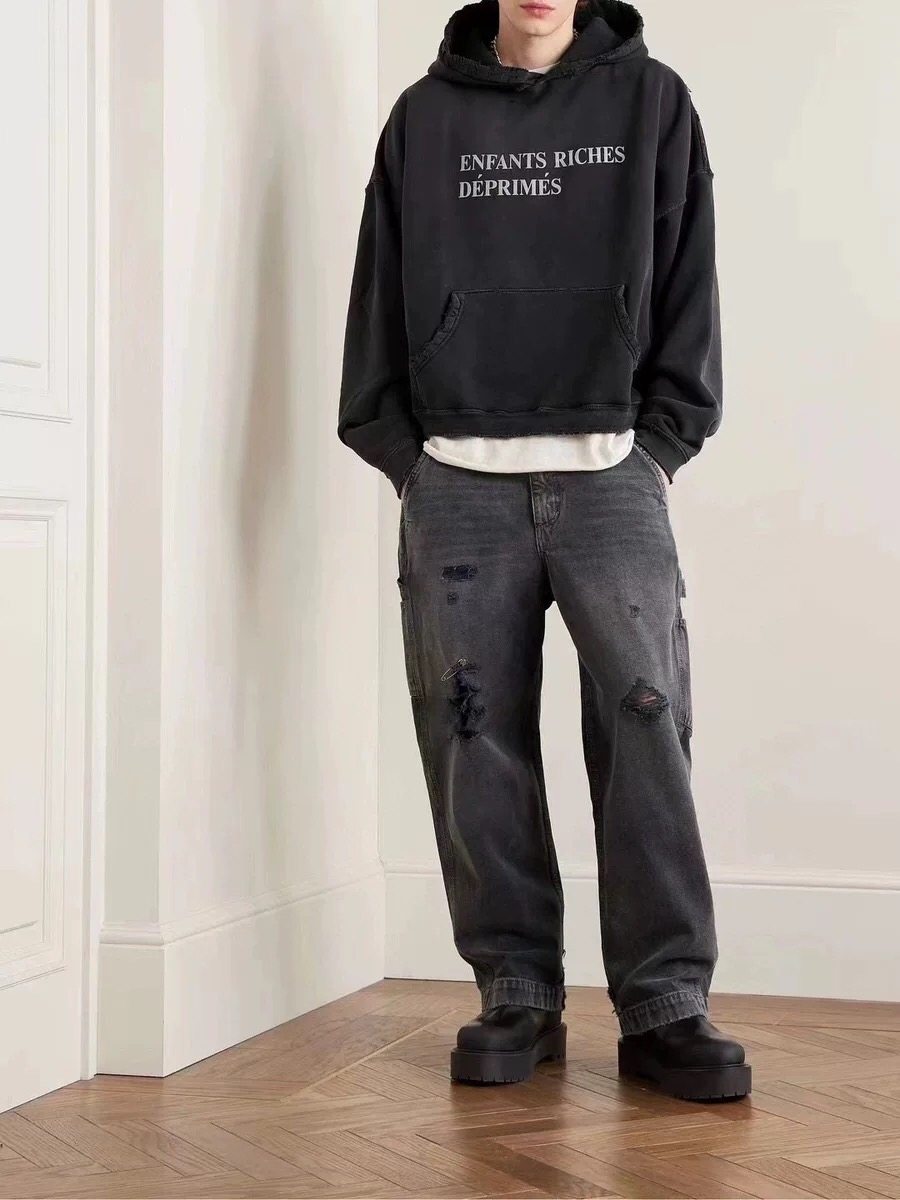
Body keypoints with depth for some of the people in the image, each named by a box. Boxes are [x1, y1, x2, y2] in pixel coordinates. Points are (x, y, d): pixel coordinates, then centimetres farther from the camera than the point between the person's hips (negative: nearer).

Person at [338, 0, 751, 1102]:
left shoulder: (651, 102, 10)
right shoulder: (425, 117, 12)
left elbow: (688, 289, 7)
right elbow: (378, 300, 12)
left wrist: (660, 445, -1)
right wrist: (405, 457, 3)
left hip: (610, 473, -1)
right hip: (457, 482, 1)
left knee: (644, 726, -9)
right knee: (477, 740, -1)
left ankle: (665, 1003, -5)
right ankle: (516, 995, 7)